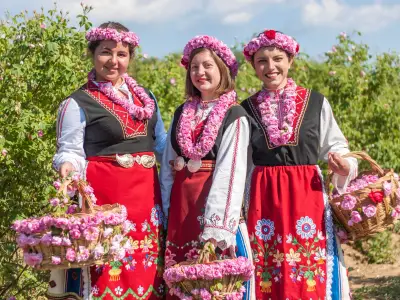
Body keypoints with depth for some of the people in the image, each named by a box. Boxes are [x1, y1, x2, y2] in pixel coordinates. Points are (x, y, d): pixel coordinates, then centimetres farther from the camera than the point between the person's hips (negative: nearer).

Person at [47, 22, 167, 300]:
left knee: (145, 273, 9)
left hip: (145, 194, 6)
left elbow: (161, 144, 23)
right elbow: (70, 152, -6)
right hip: (104, 195, -6)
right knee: (107, 274, -8)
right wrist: (68, 168, -27)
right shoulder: (78, 103, -4)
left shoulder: (146, 98, 14)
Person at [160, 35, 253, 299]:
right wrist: (166, 210, 5)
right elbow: (167, 166, 13)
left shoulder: (234, 116, -6)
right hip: (181, 203, 5)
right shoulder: (182, 114, 12)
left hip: (214, 199, -5)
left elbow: (231, 171, -14)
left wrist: (216, 227, -21)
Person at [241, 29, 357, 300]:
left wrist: (344, 166, -12)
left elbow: (336, 147, 7)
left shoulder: (316, 102, 3)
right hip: (263, 198, 1)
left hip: (307, 196, -1)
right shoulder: (247, 109, 7)